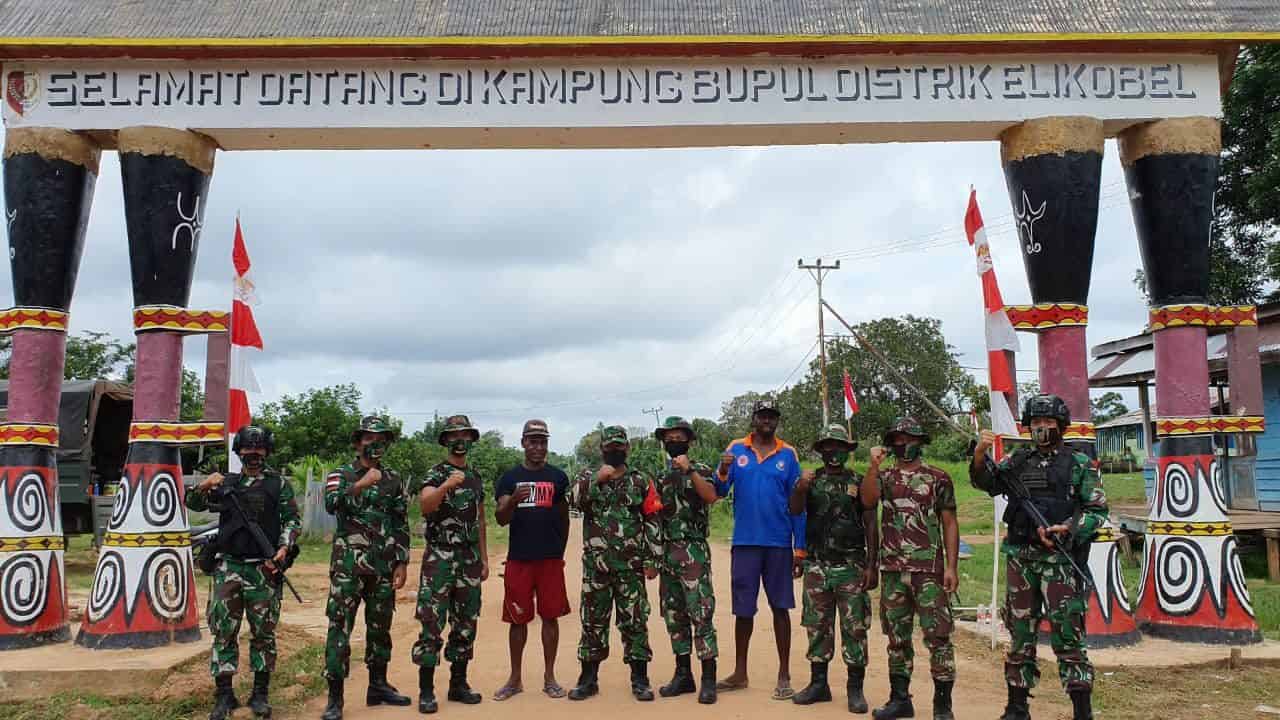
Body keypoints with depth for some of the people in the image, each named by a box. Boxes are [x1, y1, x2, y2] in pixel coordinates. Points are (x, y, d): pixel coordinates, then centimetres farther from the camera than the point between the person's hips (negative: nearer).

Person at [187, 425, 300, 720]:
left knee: (263, 632, 3)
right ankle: (224, 694, 10)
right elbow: (193, 504, 13)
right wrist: (204, 485, -8)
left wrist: (284, 547, -13)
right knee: (223, 630, 2)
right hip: (228, 566, 2)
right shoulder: (226, 482, 13)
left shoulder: (278, 483, 5)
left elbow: (293, 519, 2)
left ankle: (260, 695, 13)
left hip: (263, 569, -2)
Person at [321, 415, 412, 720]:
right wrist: (361, 484, -31)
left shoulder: (393, 480, 11)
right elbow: (331, 503, -20)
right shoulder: (341, 475, 1)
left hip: (383, 566, 4)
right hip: (348, 565, -4)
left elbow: (401, 525, 11)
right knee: (340, 628, -6)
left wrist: (402, 563, 6)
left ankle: (378, 686, 25)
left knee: (380, 627, 12)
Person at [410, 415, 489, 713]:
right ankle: (426, 690, 1)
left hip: (470, 559, 6)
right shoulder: (435, 474, -4)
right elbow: (425, 504, -24)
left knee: (465, 624, 9)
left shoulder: (476, 478, 14)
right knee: (432, 623, -6)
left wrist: (484, 558, 15)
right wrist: (446, 486, -41)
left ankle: (459, 683, 20)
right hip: (440, 557, -6)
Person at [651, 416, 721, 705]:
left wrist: (689, 470, -23)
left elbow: (711, 497, -22)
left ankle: (708, 679, -4)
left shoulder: (700, 470, -1)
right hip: (666, 552, 6)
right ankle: (683, 675, 19)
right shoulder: (660, 477, 15)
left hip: (693, 552, -6)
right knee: (674, 616, 10)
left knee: (701, 614, -8)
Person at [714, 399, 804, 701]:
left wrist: (800, 549, 0)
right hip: (744, 542, 1)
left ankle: (784, 675, 15)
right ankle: (740, 673, 21)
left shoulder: (788, 454, 2)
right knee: (743, 609, 9)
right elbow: (719, 491, -2)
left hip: (779, 543, -1)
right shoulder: (736, 449, 3)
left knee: (780, 607, 5)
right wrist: (723, 472, -24)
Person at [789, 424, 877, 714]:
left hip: (851, 567, -2)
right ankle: (818, 684, 18)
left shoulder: (859, 482, 2)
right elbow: (795, 511, -7)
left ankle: (855, 688, 8)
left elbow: (871, 524, 1)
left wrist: (872, 565, -5)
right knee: (817, 626, 8)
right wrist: (800, 488, -26)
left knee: (854, 627, -1)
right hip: (816, 565, 2)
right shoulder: (811, 480, 8)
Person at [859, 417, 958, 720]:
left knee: (938, 635, -5)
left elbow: (949, 524, 2)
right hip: (892, 570, 3)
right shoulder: (884, 476, 11)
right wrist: (874, 465, -18)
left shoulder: (938, 478, 4)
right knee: (897, 637, 11)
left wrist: (951, 566, -5)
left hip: (929, 569, -3)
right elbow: (867, 499, -10)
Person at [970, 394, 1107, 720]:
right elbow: (988, 482, 1)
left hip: (1060, 559, -4)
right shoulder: (1018, 460, 12)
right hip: (1020, 558, 4)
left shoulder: (1079, 464, 2)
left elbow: (1098, 510, 0)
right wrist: (980, 455, -17)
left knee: (1067, 636, -6)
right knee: (1020, 635, 10)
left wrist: (1069, 529, -16)